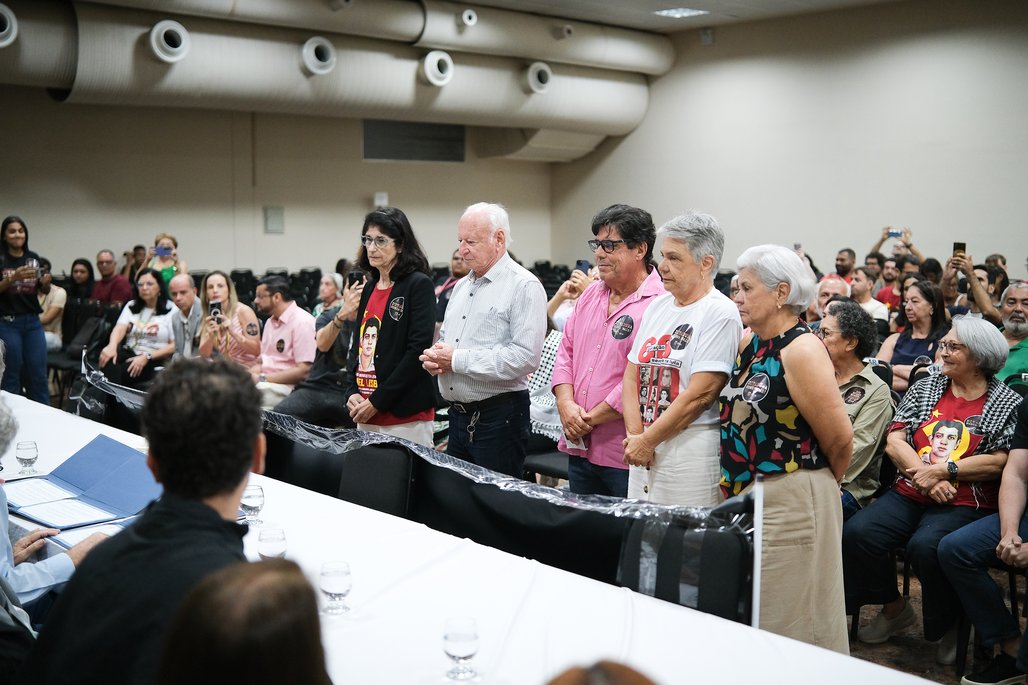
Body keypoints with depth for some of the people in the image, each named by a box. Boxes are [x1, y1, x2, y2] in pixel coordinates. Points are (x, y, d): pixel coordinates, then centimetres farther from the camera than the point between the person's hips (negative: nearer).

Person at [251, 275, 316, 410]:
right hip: (266, 382, 8)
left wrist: (263, 378, -15)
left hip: (289, 387, -8)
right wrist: (250, 373, -1)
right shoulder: (270, 322, 20)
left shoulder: (302, 322, -10)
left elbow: (304, 371, -17)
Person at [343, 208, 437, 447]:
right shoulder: (369, 288, 15)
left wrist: (378, 401, -13)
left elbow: (418, 350, -14)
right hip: (365, 414, 7)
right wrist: (352, 393, 2)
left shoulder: (419, 285, -7)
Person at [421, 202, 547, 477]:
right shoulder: (462, 286, 16)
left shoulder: (524, 286, -11)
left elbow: (526, 356, -22)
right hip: (458, 414, 8)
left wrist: (457, 360, -18)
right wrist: (434, 358, 0)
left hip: (499, 416, -8)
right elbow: (445, 339, 25)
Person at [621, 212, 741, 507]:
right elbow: (632, 376, 12)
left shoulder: (721, 314, -9)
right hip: (643, 449, 7)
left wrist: (647, 441, -11)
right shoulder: (657, 306, 13)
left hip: (691, 450, -7)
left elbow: (700, 394, -16)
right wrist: (635, 435, -2)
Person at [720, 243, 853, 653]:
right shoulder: (750, 343, 8)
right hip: (746, 496, 8)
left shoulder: (801, 349, -16)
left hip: (790, 502, -8)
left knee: (786, 629, 4)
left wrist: (817, 483, 2)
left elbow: (839, 439, -15)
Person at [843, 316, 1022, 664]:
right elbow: (894, 442, 5)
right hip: (910, 492, 5)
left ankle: (948, 626, -4)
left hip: (965, 503, -4)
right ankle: (894, 608, 5)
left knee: (924, 545, -34)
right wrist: (924, 474, -12)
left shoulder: (1007, 404, 3)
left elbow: (999, 462, -8)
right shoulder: (924, 389, 13)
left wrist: (942, 470, -14)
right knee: (856, 532, -21)